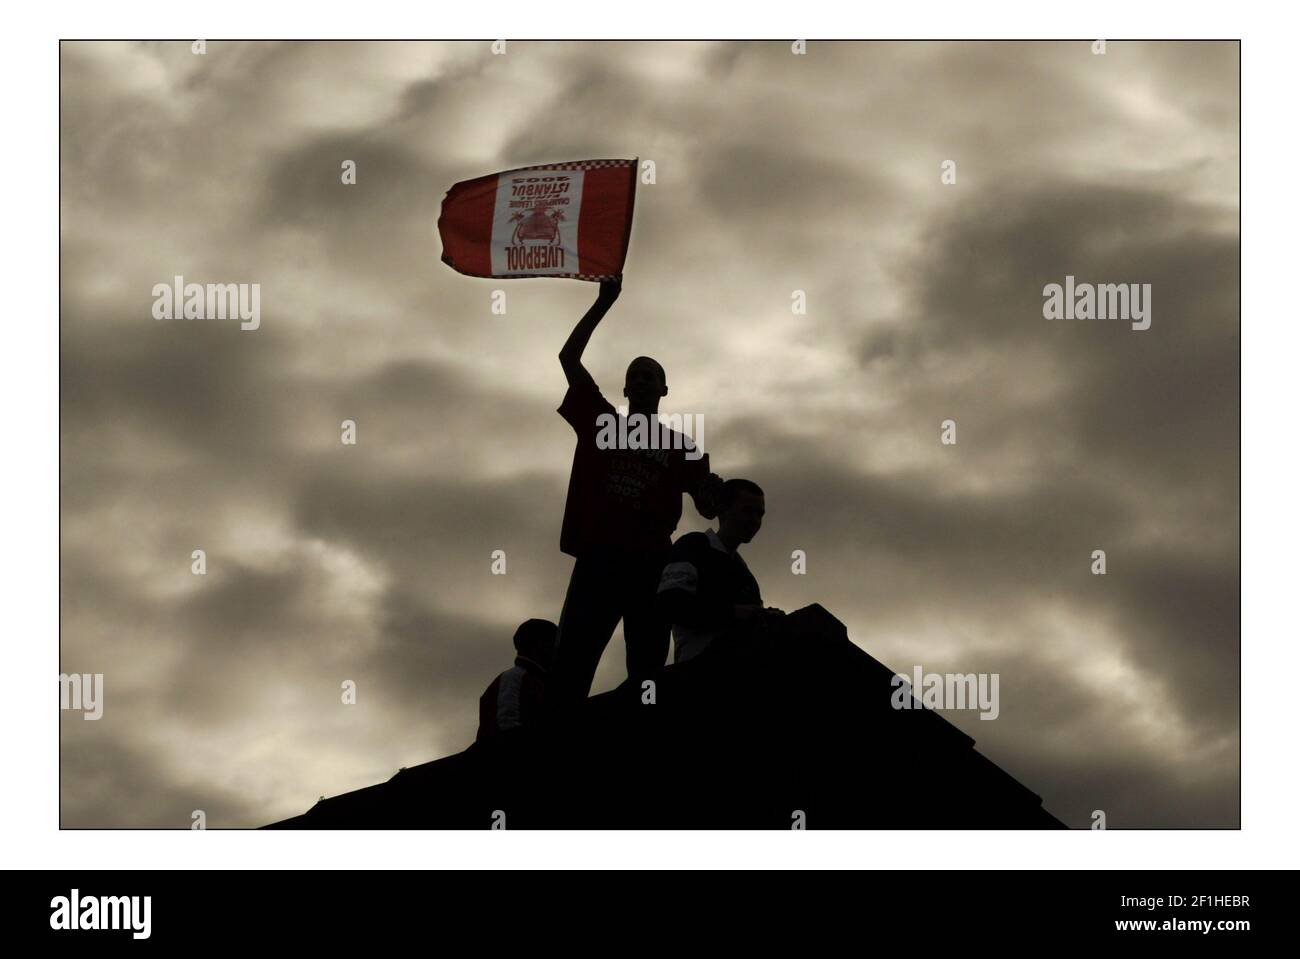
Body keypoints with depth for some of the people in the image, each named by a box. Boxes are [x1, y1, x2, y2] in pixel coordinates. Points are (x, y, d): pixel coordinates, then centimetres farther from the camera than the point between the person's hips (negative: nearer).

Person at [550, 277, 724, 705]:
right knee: (569, 669, -10)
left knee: (647, 674, -2)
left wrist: (715, 491, -14)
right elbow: (569, 358, 12)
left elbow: (708, 510, 11)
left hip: (652, 566, 0)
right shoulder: (601, 423, 17)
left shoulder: (680, 447, 16)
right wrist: (604, 303, 7)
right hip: (598, 558, 0)